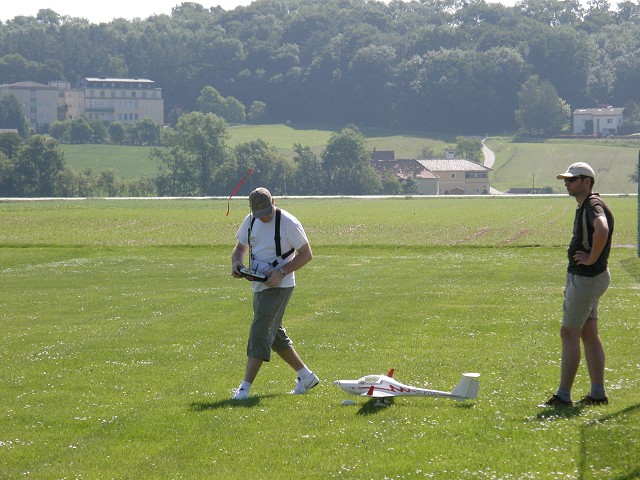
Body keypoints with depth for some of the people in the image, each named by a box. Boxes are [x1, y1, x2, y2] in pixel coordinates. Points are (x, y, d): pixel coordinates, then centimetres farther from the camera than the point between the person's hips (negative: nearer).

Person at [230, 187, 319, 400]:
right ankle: (306, 376, 30)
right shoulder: (250, 221, 6)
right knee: (275, 334, 15)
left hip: (279, 286, -8)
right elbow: (240, 248, 18)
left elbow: (306, 254, -10)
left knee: (260, 332, -14)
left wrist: (281, 272, -21)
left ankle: (245, 388, -15)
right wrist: (236, 263, -5)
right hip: (259, 285, 8)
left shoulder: (288, 223, -14)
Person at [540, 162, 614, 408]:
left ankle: (563, 396, -7)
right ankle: (598, 394, 16)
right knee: (589, 335, 12)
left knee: (569, 334, -8)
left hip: (587, 278, -11)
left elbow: (602, 231, -39)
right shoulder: (584, 206, 15)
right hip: (582, 277, 11)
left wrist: (592, 259, -27)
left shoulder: (593, 204, -18)